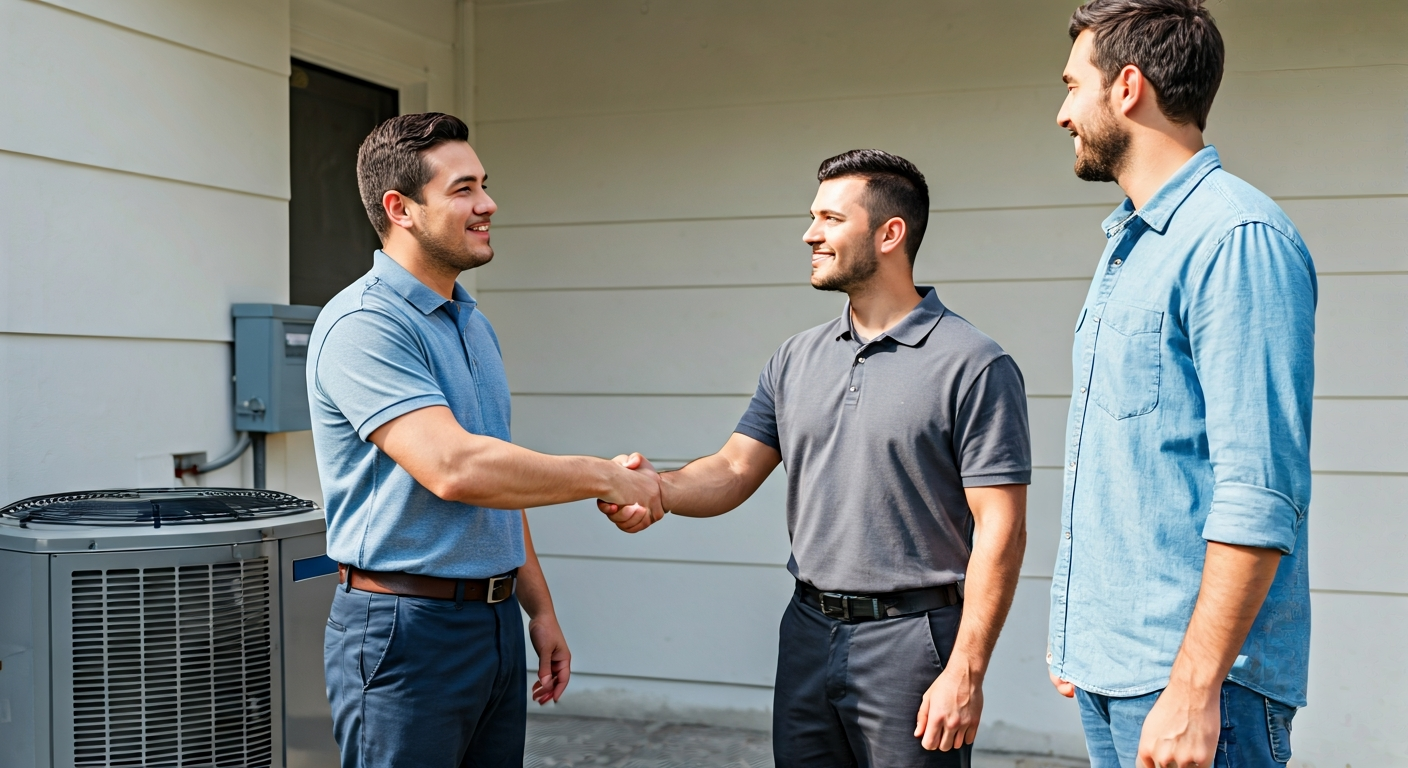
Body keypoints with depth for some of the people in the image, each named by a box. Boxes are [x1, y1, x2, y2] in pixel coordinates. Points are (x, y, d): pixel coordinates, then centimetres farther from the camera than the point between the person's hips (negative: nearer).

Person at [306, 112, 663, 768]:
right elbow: (453, 468, -28)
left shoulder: (475, 325, 14)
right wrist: (605, 477, -18)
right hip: (407, 626, -8)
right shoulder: (363, 324, -16)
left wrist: (538, 607, 18)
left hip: (496, 621, 8)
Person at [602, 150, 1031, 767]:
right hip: (807, 635, 6)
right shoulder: (797, 359, 9)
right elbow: (734, 471, 7)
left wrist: (966, 674, -17)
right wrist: (656, 488, -14)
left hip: (910, 641, -5)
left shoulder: (974, 366, -10)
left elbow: (1000, 530, -13)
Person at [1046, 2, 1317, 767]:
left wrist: (1194, 687, -23)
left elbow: (1260, 493, -21)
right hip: (1107, 669, 9)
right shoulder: (1126, 245, 14)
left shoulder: (1238, 238, -15)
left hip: (1187, 673, -8)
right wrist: (1080, 638, 16)